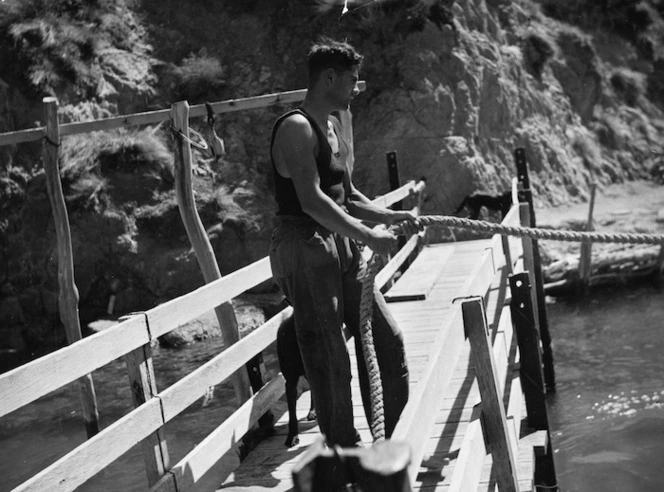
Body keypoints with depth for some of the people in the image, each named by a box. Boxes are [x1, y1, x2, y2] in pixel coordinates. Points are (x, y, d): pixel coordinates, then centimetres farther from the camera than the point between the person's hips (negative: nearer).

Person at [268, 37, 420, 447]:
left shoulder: (333, 128, 16)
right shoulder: (296, 128, -14)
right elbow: (312, 201, -23)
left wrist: (389, 216, 8)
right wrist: (368, 236, -22)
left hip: (342, 247, 10)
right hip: (304, 249, -10)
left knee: (388, 340, 11)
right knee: (329, 359, -3)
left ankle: (386, 441, 24)